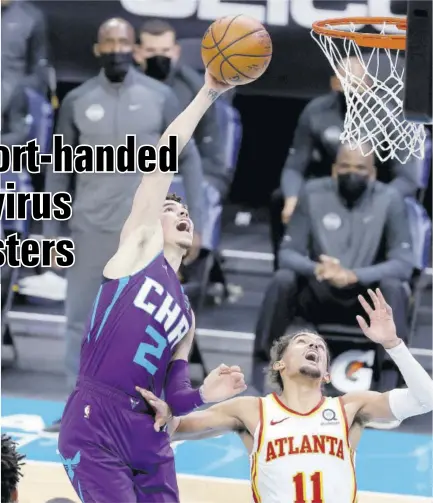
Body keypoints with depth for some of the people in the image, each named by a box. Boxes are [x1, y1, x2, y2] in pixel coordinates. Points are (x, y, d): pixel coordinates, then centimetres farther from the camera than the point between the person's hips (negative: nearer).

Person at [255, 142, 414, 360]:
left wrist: (355, 276, -34)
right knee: (282, 280, -27)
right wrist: (316, 269, -31)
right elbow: (287, 253, -7)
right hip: (319, 295, 1)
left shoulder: (389, 199, -11)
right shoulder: (313, 193, -7)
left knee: (393, 287, -32)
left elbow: (404, 263, -17)